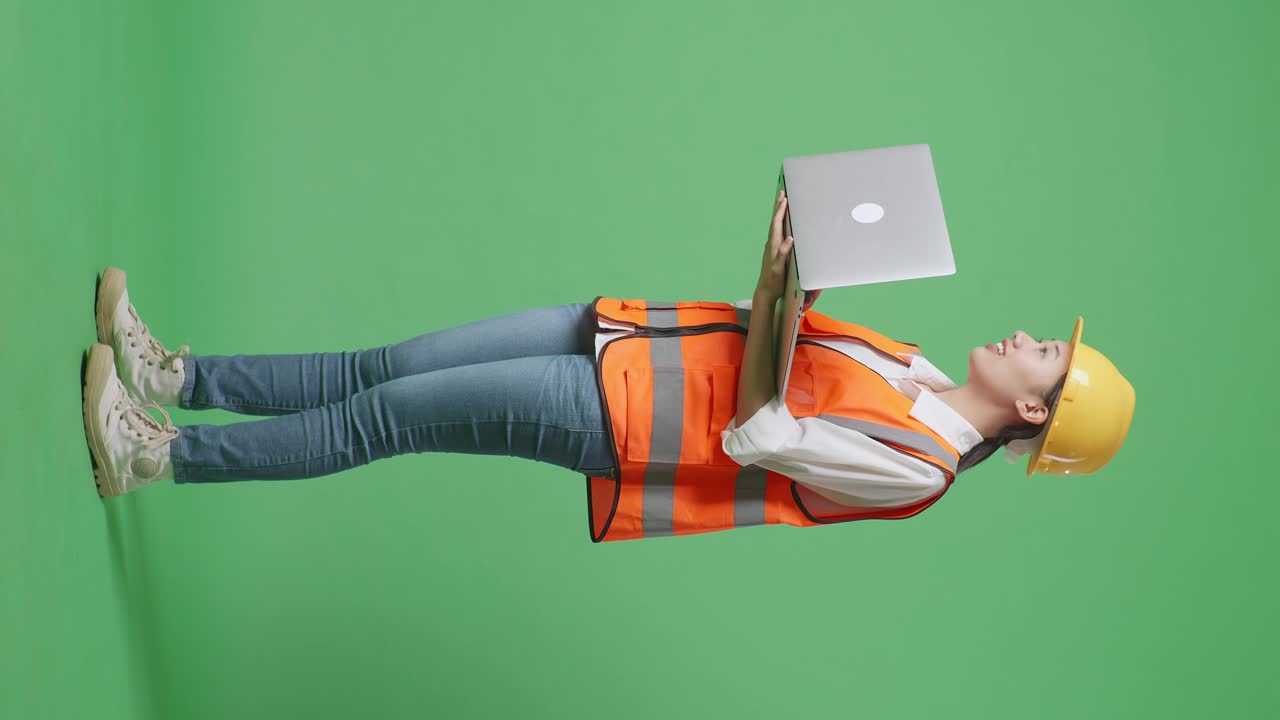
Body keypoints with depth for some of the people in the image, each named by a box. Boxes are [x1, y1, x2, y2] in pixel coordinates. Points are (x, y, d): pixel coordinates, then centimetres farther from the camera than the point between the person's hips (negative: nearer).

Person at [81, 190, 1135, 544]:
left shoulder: (914, 465, -15)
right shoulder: (923, 374, 10)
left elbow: (751, 433, -22)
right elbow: (773, 339, 18)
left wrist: (775, 283, -21)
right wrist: (795, 256, 1)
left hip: (611, 417, -7)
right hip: (618, 331, 7)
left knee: (384, 414, -9)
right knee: (384, 370, 1)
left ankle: (156, 455, 1)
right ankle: (177, 377, 9)